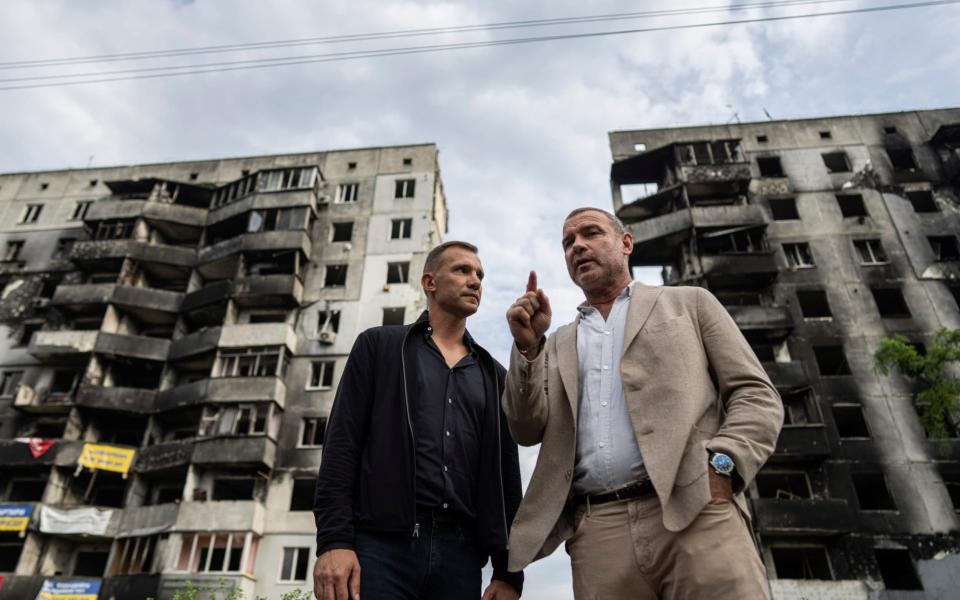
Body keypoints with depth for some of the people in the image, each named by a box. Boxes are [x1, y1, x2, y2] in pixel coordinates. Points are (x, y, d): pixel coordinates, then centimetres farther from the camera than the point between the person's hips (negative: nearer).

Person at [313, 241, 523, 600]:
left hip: (460, 554, 3)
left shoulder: (494, 375, 16)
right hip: (382, 545, -2)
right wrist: (333, 540, -10)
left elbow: (506, 476, 13)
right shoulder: (379, 345, 9)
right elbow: (342, 443, 0)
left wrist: (509, 571, 7)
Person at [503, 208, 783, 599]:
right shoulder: (559, 345, 21)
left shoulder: (689, 303, 14)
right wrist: (528, 347, -2)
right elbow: (528, 431, 10)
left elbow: (756, 396, 7)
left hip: (696, 512, -2)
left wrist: (720, 465, -11)